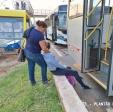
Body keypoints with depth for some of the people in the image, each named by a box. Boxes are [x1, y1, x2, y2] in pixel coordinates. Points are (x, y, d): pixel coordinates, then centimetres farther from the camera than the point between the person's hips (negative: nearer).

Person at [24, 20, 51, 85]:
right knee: (44, 66, 12)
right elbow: (44, 49, -25)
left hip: (27, 52, 9)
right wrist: (49, 52, -5)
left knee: (31, 67, 19)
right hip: (34, 54, -9)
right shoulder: (40, 35, -25)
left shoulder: (32, 30, 1)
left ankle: (32, 82, 35)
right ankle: (44, 80, 27)